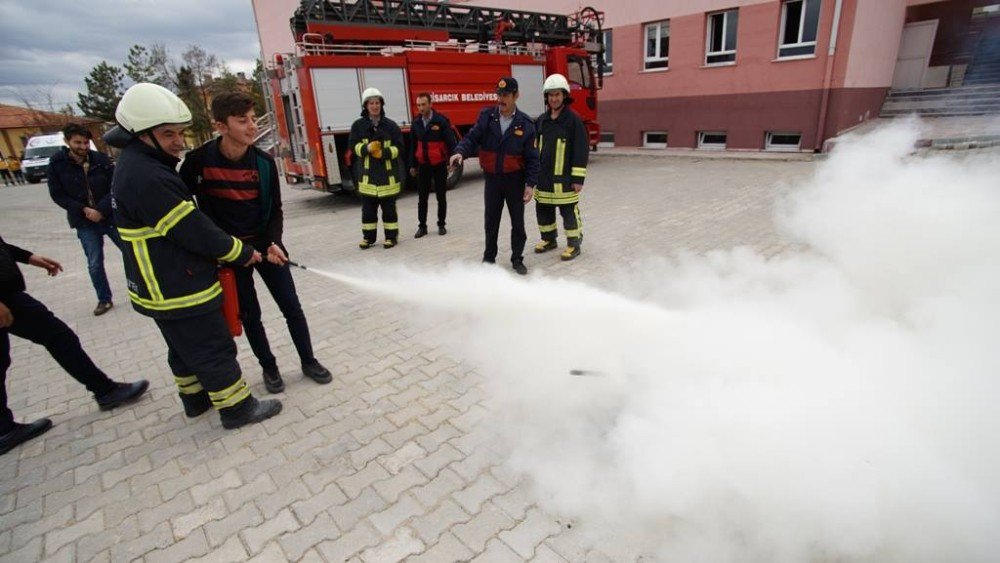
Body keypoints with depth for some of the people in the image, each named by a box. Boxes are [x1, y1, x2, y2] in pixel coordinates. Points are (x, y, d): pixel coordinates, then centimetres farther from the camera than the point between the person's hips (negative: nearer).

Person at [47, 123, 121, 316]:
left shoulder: (100, 159, -7)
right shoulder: (57, 164, -5)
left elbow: (115, 187, -7)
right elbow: (57, 194, -1)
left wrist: (101, 210, -17)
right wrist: (83, 210, -14)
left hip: (111, 216, 0)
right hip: (85, 222, 1)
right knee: (94, 264, 5)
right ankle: (104, 299, 21)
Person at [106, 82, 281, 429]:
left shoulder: (140, 166, 9)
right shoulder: (145, 177, -25)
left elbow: (187, 221, 12)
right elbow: (193, 232, -24)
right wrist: (243, 253, -10)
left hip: (163, 287, 10)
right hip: (179, 292, -10)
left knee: (186, 348, 24)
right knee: (215, 351, 3)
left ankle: (196, 398, 41)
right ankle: (237, 408, 17)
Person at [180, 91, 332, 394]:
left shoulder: (264, 162, -8)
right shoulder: (199, 160, -14)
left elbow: (275, 209, 0)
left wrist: (273, 243, -15)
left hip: (265, 245, 2)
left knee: (292, 308, 5)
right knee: (249, 314, 10)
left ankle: (308, 361, 23)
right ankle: (269, 367, 29)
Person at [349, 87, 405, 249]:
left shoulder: (391, 125, 0)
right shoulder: (358, 125, 3)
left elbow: (399, 147, -1)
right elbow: (353, 145, 3)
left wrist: (384, 153, -18)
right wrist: (367, 148, -17)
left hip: (388, 173, -1)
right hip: (367, 174, 1)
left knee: (389, 207, 6)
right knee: (368, 208, 8)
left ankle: (391, 236, 16)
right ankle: (368, 237, 20)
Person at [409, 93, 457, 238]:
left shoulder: (441, 121, -9)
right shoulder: (416, 124, 6)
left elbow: (451, 142, -9)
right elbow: (413, 146, 13)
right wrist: (413, 165, 13)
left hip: (439, 165, -4)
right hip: (423, 166, 4)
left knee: (441, 196, 6)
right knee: (422, 198, 6)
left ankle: (441, 225, 19)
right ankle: (422, 226, 14)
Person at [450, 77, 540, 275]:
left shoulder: (525, 124, -6)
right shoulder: (486, 117, -1)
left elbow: (532, 157, -6)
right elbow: (472, 138, -7)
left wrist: (530, 183, -12)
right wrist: (460, 152, -28)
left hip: (515, 180, -1)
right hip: (492, 178, 2)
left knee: (518, 222, 8)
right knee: (491, 221, 12)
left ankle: (517, 259, 23)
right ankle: (489, 258, 28)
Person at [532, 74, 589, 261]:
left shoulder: (573, 120, -8)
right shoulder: (541, 120, 9)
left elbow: (582, 150, -10)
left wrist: (578, 178, -14)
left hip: (564, 178, -6)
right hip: (543, 177, 6)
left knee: (569, 212, 1)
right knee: (543, 210, 14)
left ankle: (574, 244, 14)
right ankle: (549, 239, 31)